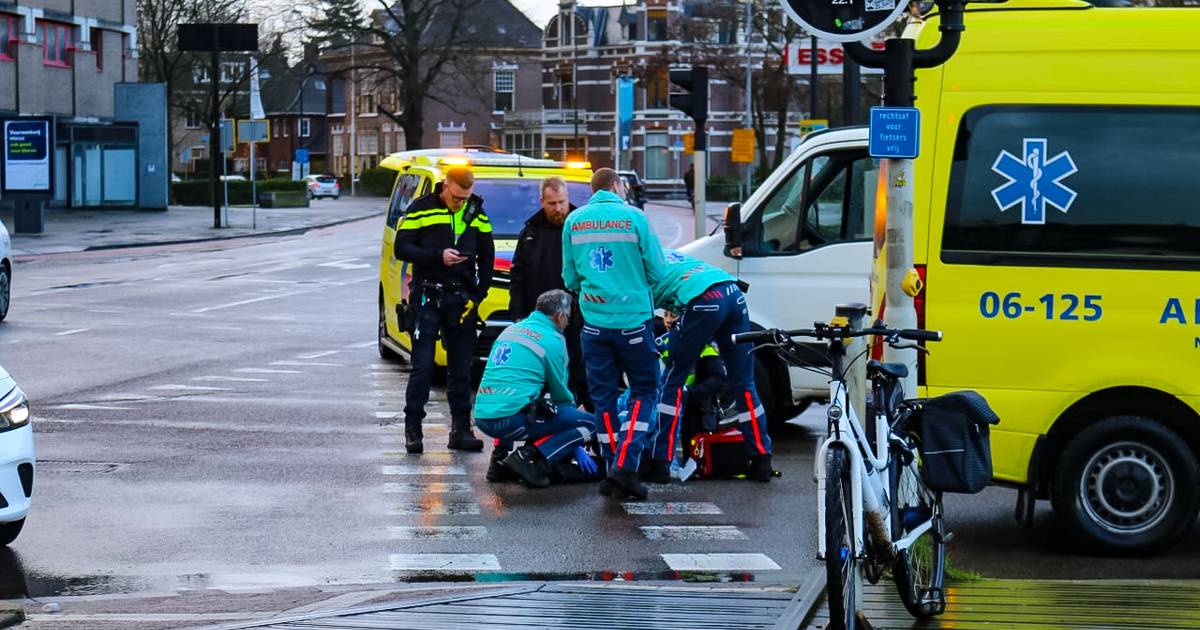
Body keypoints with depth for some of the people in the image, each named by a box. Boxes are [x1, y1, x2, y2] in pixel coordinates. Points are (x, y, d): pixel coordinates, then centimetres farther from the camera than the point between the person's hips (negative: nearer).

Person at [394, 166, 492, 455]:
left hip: (462, 298, 3)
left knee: (461, 366, 5)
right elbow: (401, 248, -6)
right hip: (427, 297, -3)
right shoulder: (421, 209, -4)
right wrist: (438, 256, -19)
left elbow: (487, 255, 13)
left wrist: (478, 293, 2)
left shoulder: (476, 213, 8)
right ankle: (412, 428, 1)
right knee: (422, 365, -4)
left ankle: (461, 429, 10)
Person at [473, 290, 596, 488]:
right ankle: (526, 457, -13)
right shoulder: (552, 339, -1)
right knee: (588, 423, 0)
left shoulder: (510, 330, 22)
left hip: (481, 417, 8)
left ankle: (501, 451, 15)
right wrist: (573, 409, 33)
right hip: (511, 419, -8)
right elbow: (559, 392, 7)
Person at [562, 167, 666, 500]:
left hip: (594, 320, 3)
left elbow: (569, 277, 11)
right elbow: (656, 272, -2)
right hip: (633, 319, -3)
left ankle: (612, 468, 11)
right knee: (644, 392, 6)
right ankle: (626, 465, -9)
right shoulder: (634, 217, -6)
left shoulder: (574, 220, 4)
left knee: (603, 397, 12)